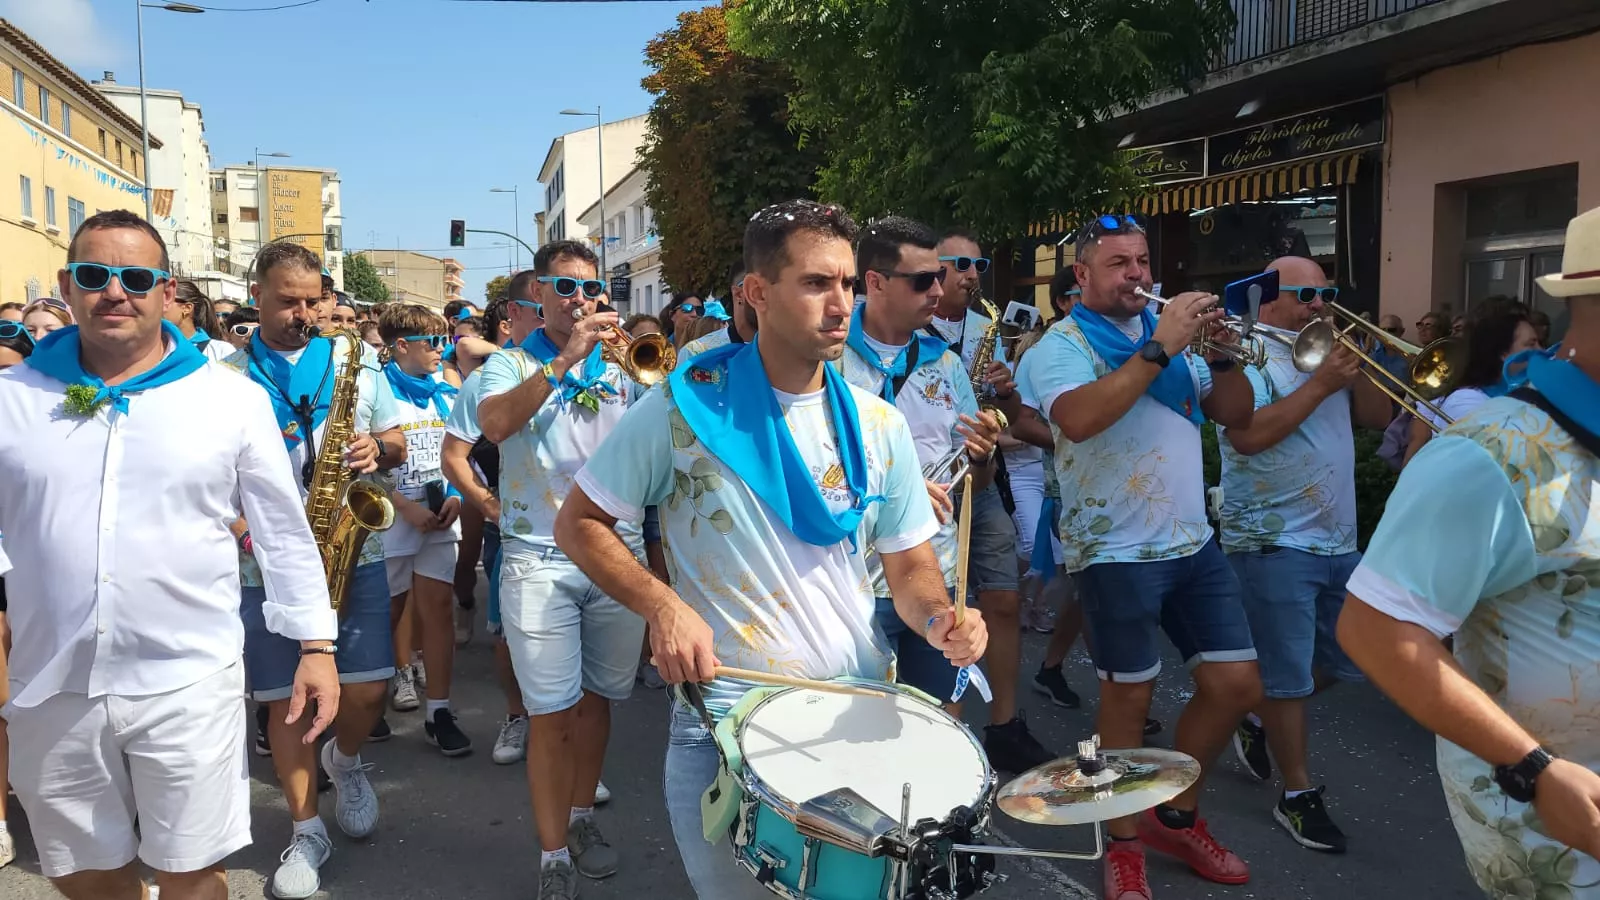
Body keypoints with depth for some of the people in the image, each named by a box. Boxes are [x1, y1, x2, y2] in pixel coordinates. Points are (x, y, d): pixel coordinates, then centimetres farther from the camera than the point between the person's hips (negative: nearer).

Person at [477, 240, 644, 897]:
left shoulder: (619, 366, 10)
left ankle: (581, 819, 33)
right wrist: (566, 359, -25)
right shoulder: (512, 364, 3)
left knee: (596, 697, 14)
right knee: (552, 712, -2)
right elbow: (495, 424, -20)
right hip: (540, 562, -3)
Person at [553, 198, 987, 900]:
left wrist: (937, 618, -15)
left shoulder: (877, 425, 0)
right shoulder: (686, 406, -10)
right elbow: (579, 523, -4)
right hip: (725, 722, -3)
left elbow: (910, 564, 7)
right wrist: (662, 606, -18)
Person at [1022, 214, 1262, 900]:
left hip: (1193, 541, 6)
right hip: (1116, 551, -6)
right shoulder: (1060, 345, -6)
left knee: (1236, 686, 8)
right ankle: (1124, 843, 22)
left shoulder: (1171, 333, 13)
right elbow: (1079, 419, -27)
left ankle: (1177, 814, 28)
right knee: (1129, 699, 3)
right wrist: (1160, 348, -26)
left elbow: (1237, 415, 11)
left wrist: (1221, 353, -8)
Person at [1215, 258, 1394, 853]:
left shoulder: (1327, 349, 15)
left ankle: (1260, 723, 35)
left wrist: (1356, 369, -4)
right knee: (1288, 671, 0)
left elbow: (1377, 418, 12)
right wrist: (1321, 384, -18)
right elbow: (1248, 435, -22)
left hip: (1338, 539, 8)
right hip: (1274, 541, -8)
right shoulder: (1246, 354, -8)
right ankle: (1297, 796, 12)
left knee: (1348, 657, 17)